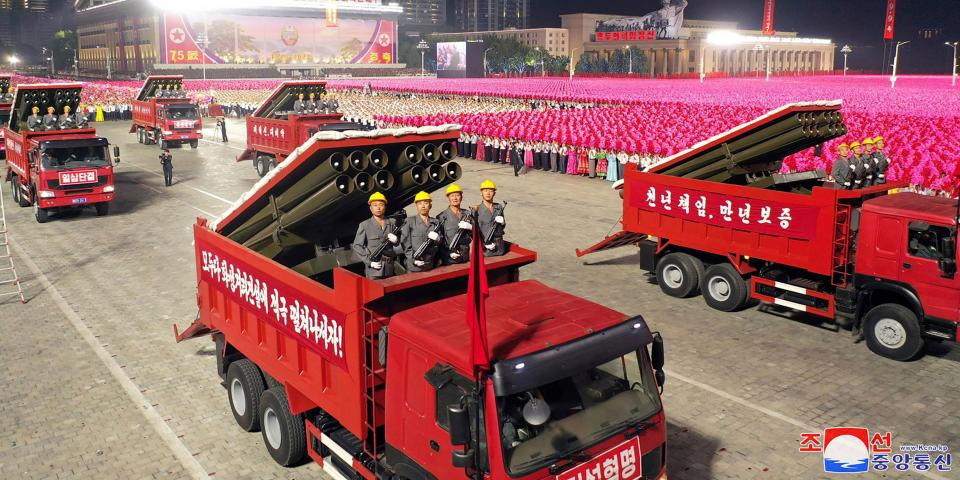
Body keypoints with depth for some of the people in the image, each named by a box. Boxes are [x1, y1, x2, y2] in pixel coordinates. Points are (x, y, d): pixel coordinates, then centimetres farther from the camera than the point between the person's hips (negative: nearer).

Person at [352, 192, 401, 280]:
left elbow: (397, 243, 19)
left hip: (389, 268, 4)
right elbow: (357, 246, -3)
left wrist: (395, 240, -6)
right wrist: (369, 261, -13)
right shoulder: (364, 225, -1)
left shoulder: (392, 222, 11)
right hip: (374, 268, -4)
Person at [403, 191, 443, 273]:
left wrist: (438, 239, -9)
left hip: (430, 266, 3)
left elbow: (441, 244, 14)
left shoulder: (436, 222, 11)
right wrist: (414, 259, -14)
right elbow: (406, 244, -4)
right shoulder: (410, 222, 0)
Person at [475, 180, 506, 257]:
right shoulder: (477, 210, -6)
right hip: (486, 245, -4)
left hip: (499, 245, 4)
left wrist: (502, 222, -8)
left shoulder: (499, 207, 7)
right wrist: (485, 243, -16)